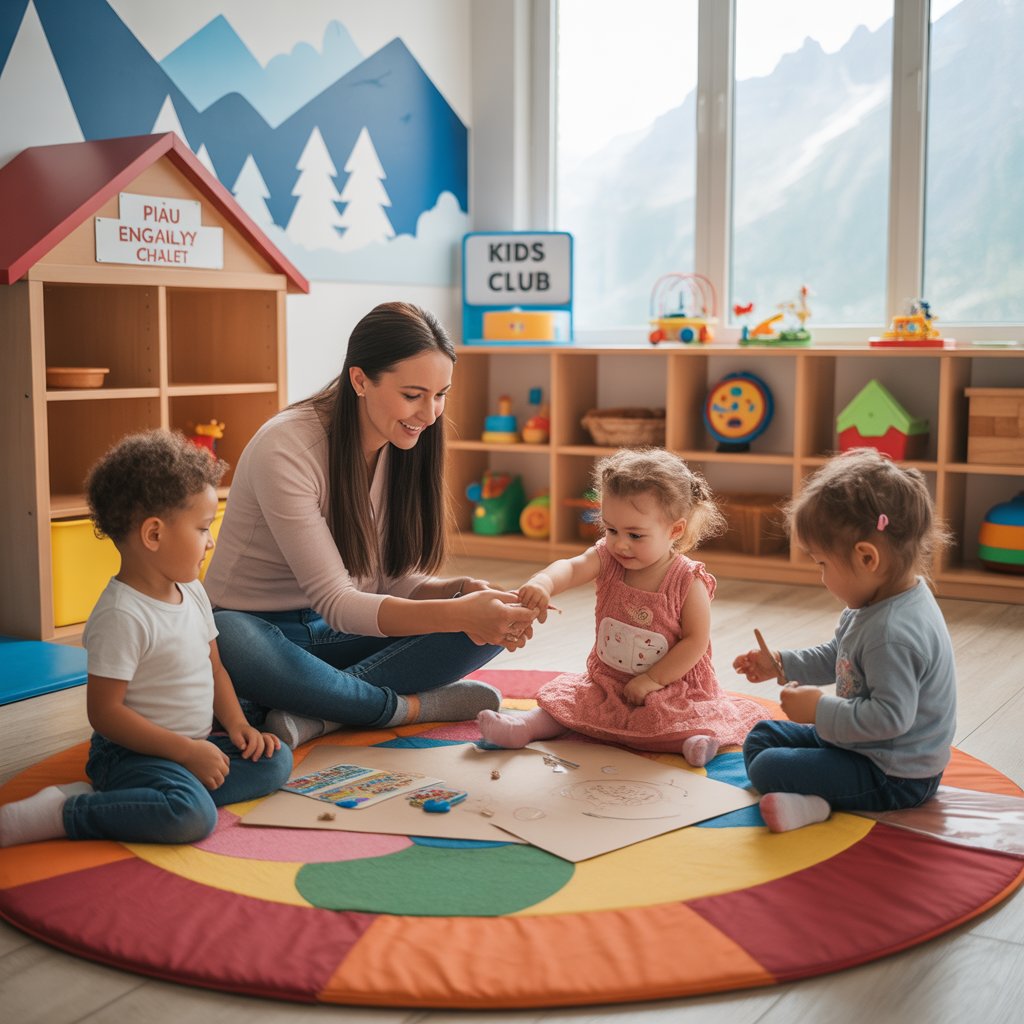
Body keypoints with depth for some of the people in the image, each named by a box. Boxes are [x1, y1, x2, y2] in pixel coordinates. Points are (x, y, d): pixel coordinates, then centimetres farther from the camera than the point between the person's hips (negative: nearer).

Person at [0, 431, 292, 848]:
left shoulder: (193, 593, 8)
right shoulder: (121, 615, -20)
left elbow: (213, 668, 19)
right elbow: (104, 711, -21)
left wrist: (237, 724, 3)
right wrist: (186, 751, -21)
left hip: (195, 743, 10)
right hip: (132, 752, -10)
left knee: (275, 760, -4)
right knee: (192, 815, -32)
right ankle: (63, 812, -16)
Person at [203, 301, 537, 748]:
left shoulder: (404, 445, -2)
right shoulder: (284, 449, -23)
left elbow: (395, 580, 0)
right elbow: (334, 602, -26)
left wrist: (465, 592, -22)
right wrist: (457, 613, -39)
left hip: (335, 639, 6)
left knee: (492, 623, -14)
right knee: (228, 640, -42)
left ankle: (315, 713, -25)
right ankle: (415, 706, -23)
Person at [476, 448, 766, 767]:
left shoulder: (688, 581, -20)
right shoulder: (607, 558, -10)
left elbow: (696, 640, -16)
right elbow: (572, 568, -31)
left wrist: (654, 679, -21)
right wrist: (542, 582, -54)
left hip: (671, 684, -4)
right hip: (606, 680, 4)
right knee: (563, 699, -4)